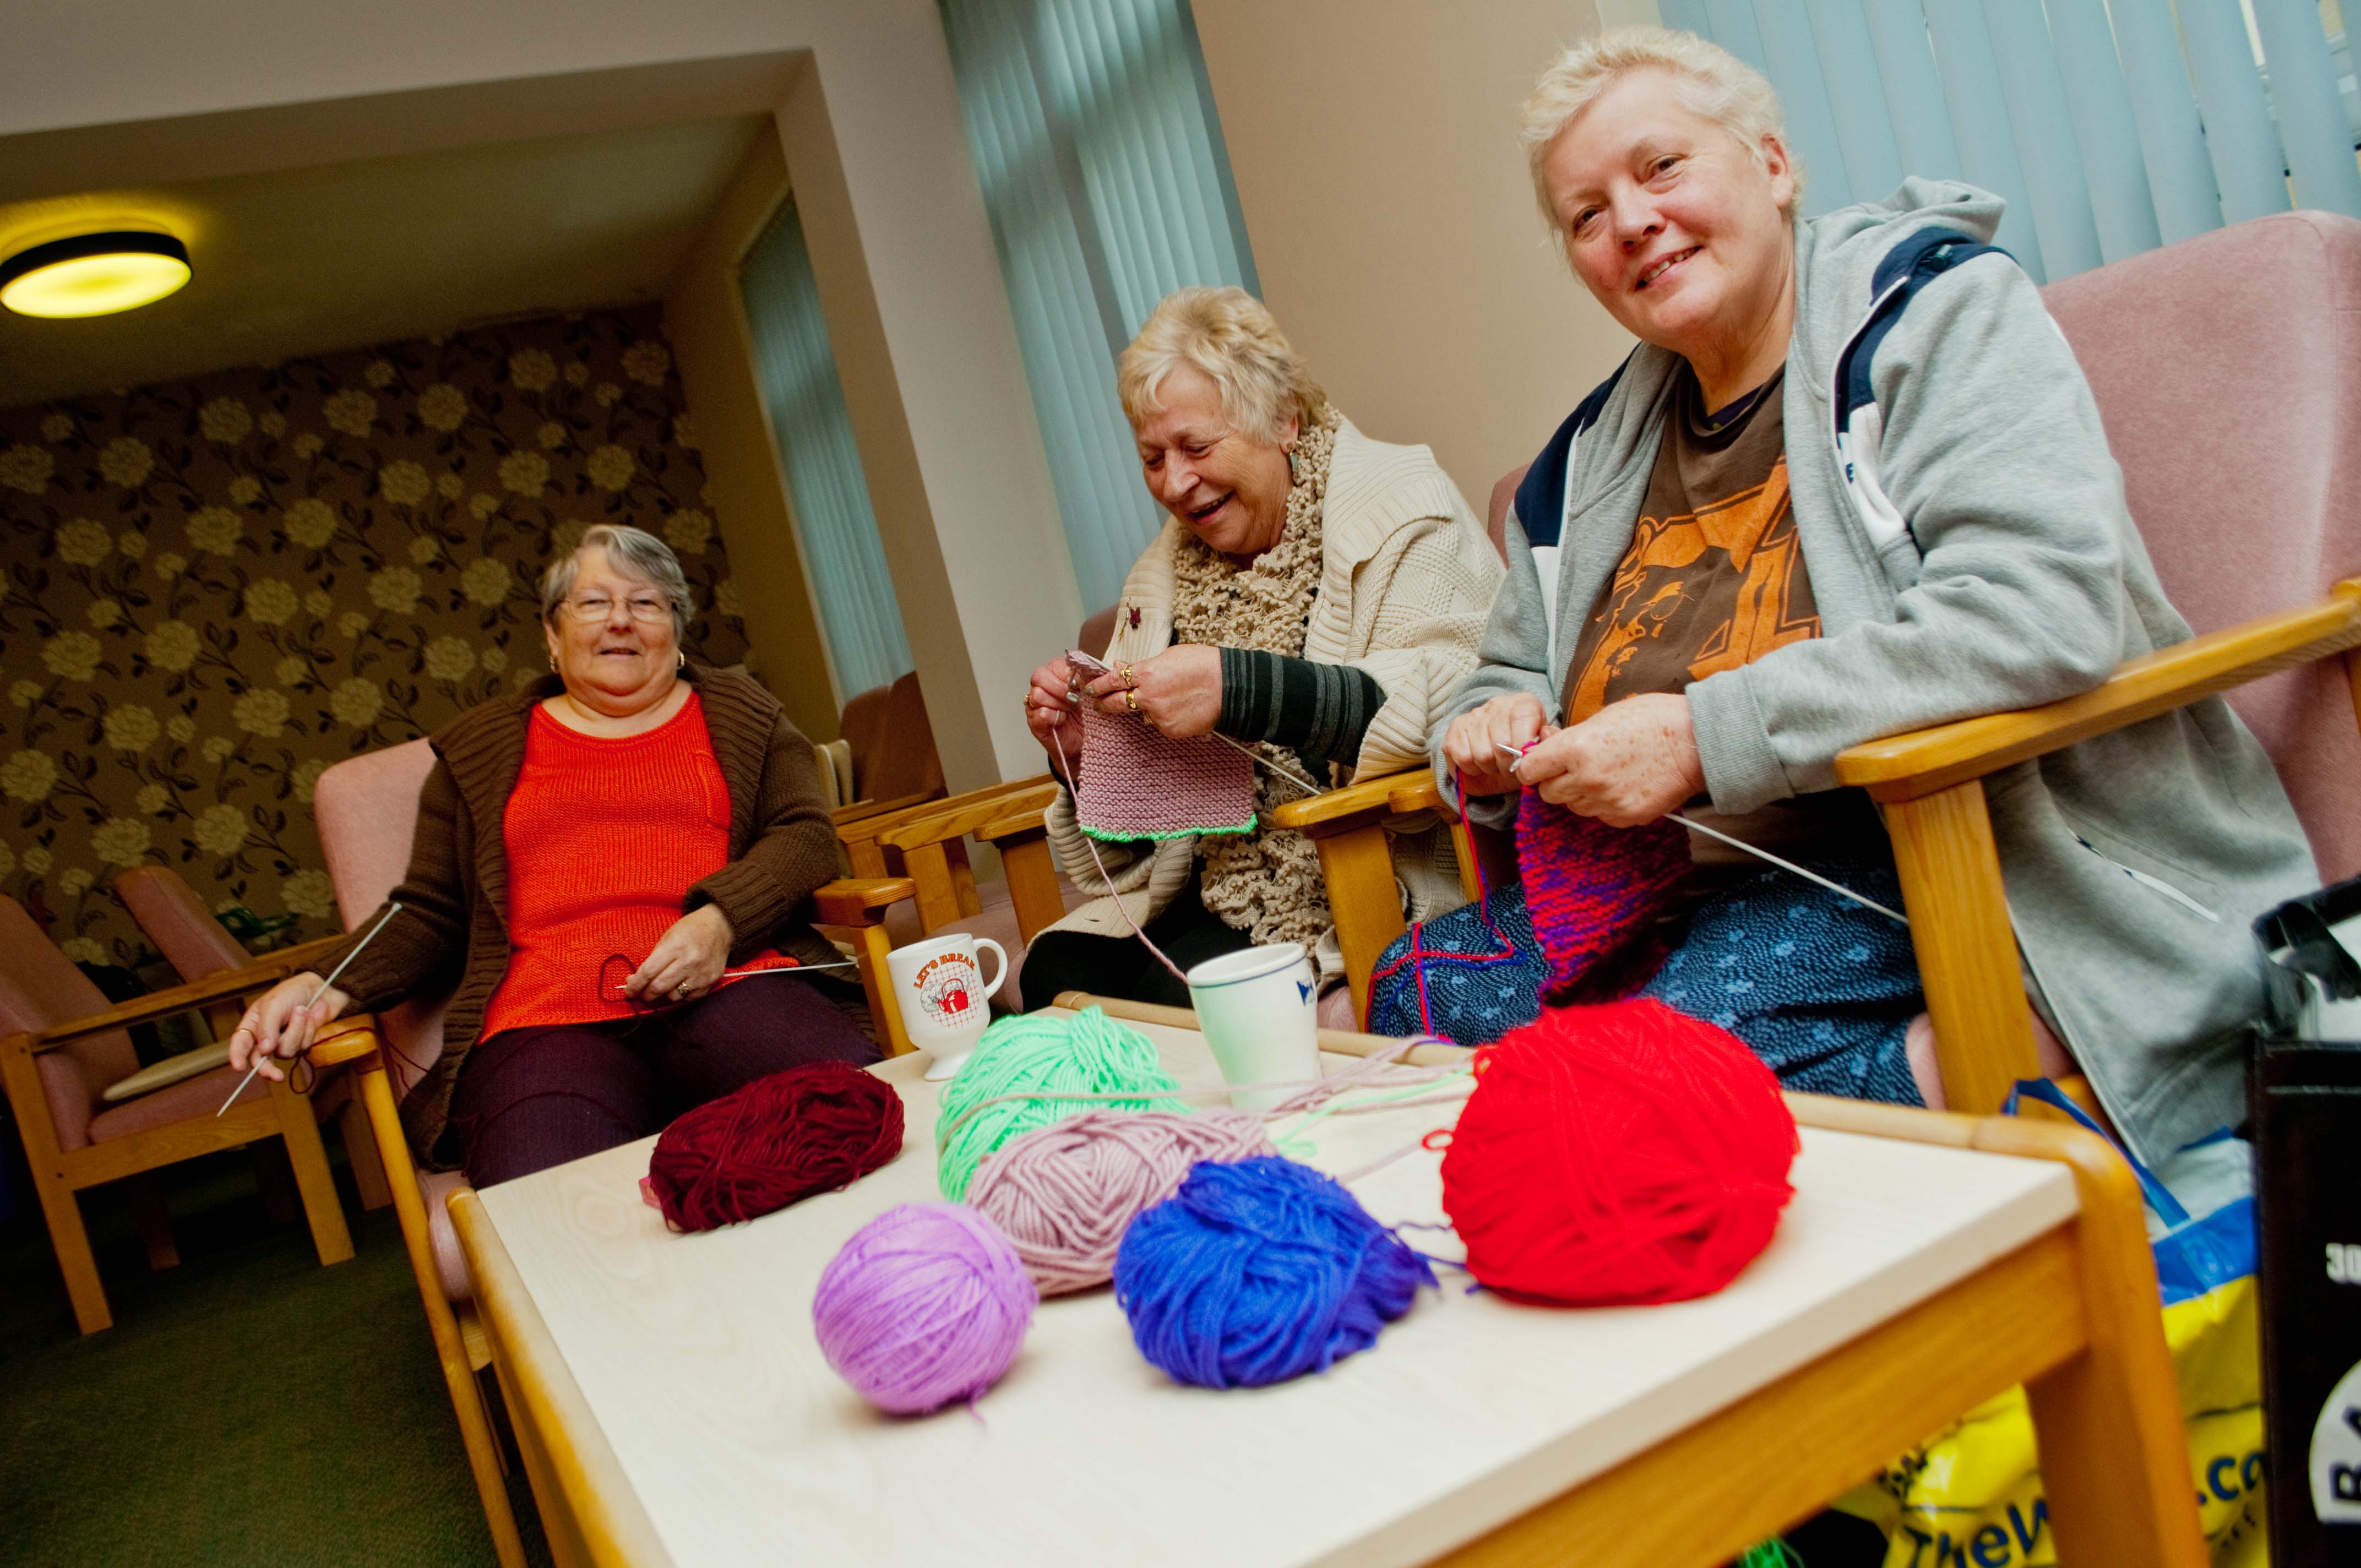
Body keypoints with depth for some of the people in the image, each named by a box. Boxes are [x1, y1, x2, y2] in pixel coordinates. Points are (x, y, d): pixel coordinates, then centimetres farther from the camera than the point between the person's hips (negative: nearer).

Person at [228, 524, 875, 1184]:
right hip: (546, 1022, 0)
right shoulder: (479, 748, 25)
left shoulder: (739, 715, 23)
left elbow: (804, 834, 11)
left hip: (727, 987, 1)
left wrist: (722, 920, -9)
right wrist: (329, 988, 3)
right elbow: (428, 913, 23)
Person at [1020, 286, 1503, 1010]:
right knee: (1056, 972, -16)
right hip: (1218, 897, 6)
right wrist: (1084, 754, -4)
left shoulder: (1399, 507, -3)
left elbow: (1461, 693, -22)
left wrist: (1238, 688, -28)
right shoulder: (1161, 575, 16)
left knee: (1183, 994, -27)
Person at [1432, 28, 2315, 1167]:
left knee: (1697, 1020, -34)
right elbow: (1511, 675, 27)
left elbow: (2049, 610, -20)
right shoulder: (1590, 456, 15)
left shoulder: (1930, 305, -4)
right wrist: (1497, 730, 0)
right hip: (1722, 896, 8)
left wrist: (1704, 737, -21)